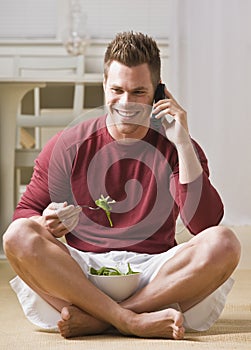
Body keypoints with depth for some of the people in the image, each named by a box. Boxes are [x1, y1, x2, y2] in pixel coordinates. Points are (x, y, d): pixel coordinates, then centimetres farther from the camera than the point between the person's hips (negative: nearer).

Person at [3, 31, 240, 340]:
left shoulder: (175, 149, 5)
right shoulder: (69, 145, 5)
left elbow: (205, 224, -9)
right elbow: (25, 212, 8)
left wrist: (183, 144, -14)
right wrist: (47, 225, -17)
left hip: (156, 274, 0)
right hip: (80, 273, 0)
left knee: (223, 244, -27)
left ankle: (94, 319, -27)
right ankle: (134, 321, -32)